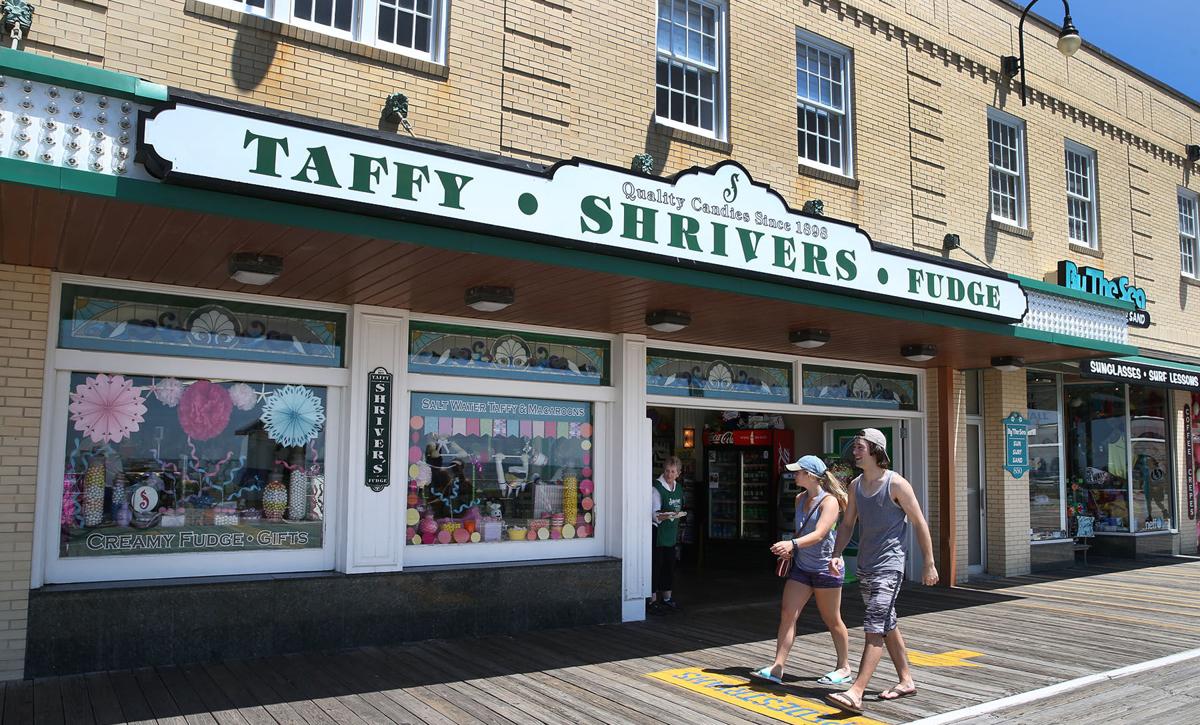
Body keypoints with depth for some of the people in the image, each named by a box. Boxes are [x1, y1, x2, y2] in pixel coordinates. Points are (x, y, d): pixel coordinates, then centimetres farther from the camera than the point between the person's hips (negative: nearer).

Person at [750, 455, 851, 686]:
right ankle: (776, 668, -2)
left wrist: (793, 544, -43)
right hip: (801, 566, 6)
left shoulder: (829, 501, -16)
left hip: (826, 567, -6)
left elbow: (819, 534, -29)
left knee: (832, 620, 9)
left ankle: (844, 668, 27)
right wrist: (789, 552, 16)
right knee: (787, 614, -3)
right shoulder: (800, 499, 7)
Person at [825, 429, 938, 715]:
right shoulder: (855, 485, 9)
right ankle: (906, 681, 30)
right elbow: (847, 524, 14)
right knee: (887, 625, 17)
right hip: (865, 567, 8)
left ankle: (855, 693, -19)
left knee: (874, 628, -13)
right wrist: (836, 555, -1)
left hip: (889, 566, -8)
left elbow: (920, 523, -7)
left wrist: (929, 565, -7)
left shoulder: (896, 484, -11)